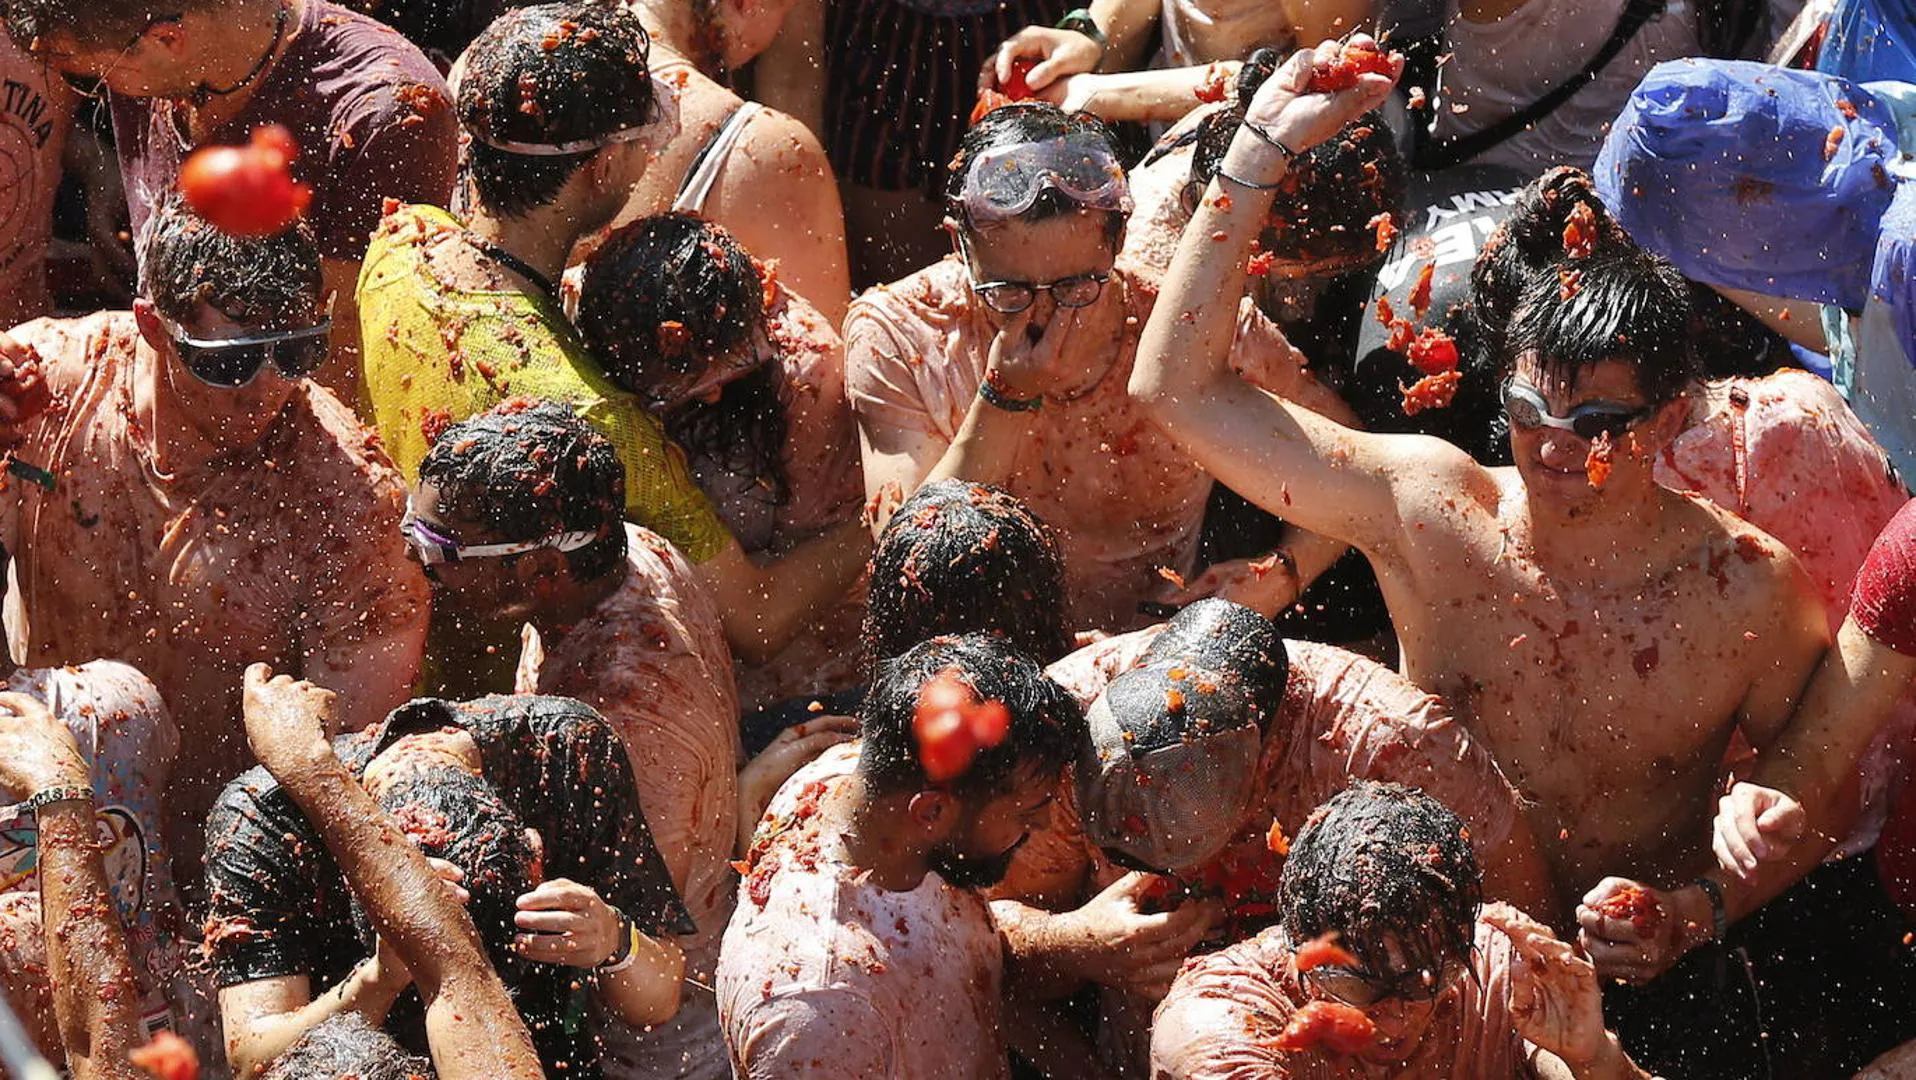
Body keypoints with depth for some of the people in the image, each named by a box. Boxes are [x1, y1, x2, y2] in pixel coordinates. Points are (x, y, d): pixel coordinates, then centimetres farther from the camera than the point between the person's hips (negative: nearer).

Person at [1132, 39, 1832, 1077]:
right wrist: (1261, 149, -9)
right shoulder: (1429, 506, -6)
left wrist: (1702, 910, -15)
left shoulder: (1749, 590, -9)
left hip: (1649, 974, 0)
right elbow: (1177, 387, -6)